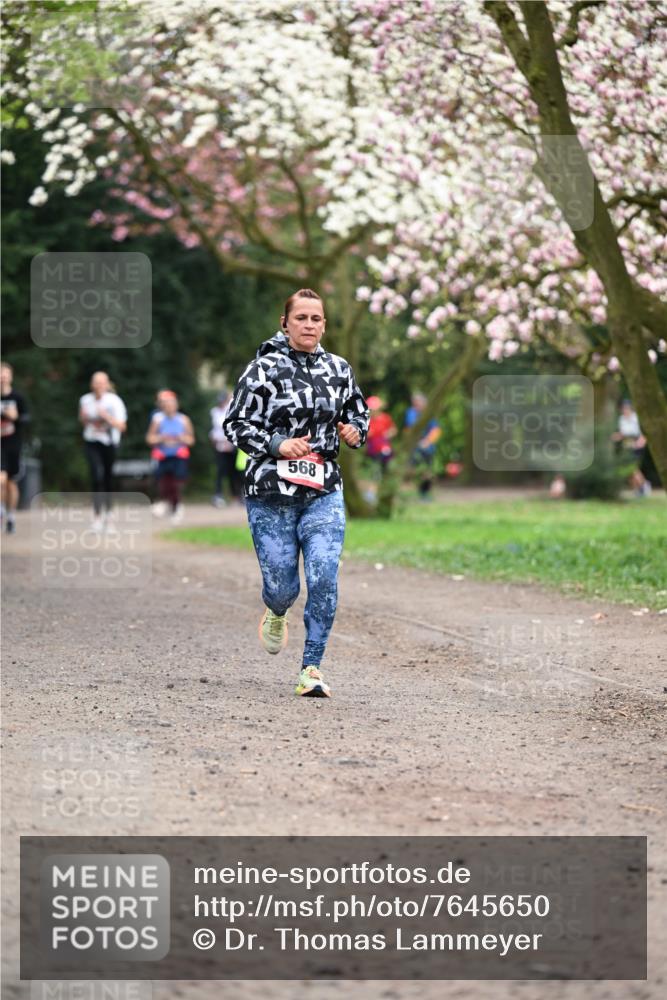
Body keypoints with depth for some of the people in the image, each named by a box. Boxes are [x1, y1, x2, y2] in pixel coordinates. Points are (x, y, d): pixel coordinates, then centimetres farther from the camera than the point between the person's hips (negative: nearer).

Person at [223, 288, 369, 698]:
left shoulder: (339, 369, 8)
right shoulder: (264, 368, -4)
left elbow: (359, 413, 23)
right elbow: (237, 425, -3)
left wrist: (356, 432, 0)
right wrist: (277, 445, -18)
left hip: (324, 494, 2)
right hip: (271, 495, -2)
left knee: (325, 579, -14)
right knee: (282, 585, 3)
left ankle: (312, 666, -4)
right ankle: (277, 613, 42)